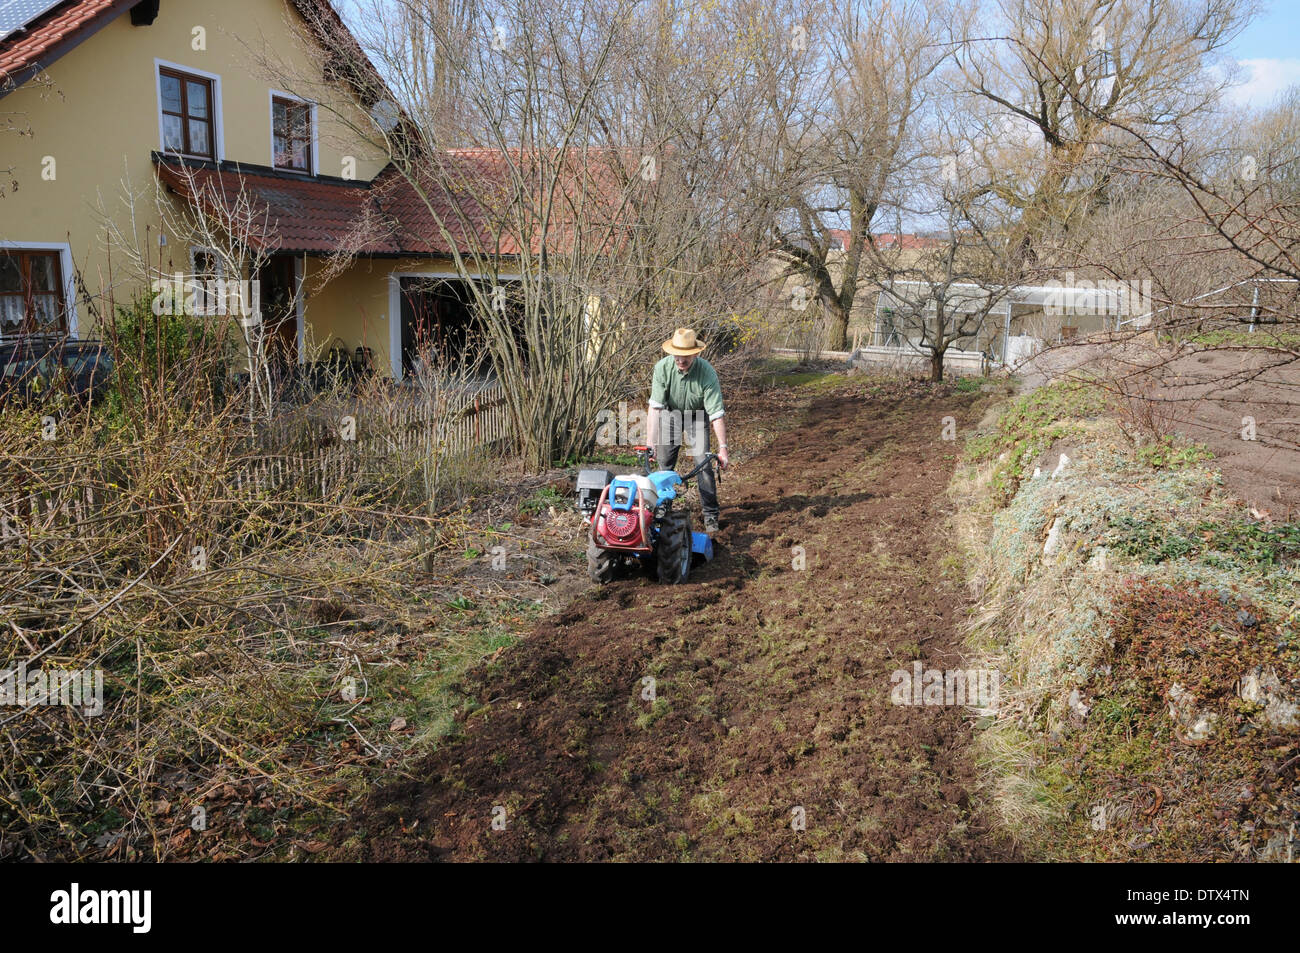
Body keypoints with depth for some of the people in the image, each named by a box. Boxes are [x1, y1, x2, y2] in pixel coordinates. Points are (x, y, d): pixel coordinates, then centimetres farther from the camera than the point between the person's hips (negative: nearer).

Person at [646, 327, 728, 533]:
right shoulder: (663, 368, -28)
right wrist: (650, 444, -31)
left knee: (704, 464, -10)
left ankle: (711, 516, 2)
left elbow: (717, 413, -30)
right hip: (671, 413, 2)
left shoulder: (707, 373, -31)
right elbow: (655, 407, -28)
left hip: (697, 416, -1)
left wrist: (723, 448, -33)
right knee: (664, 464, 0)